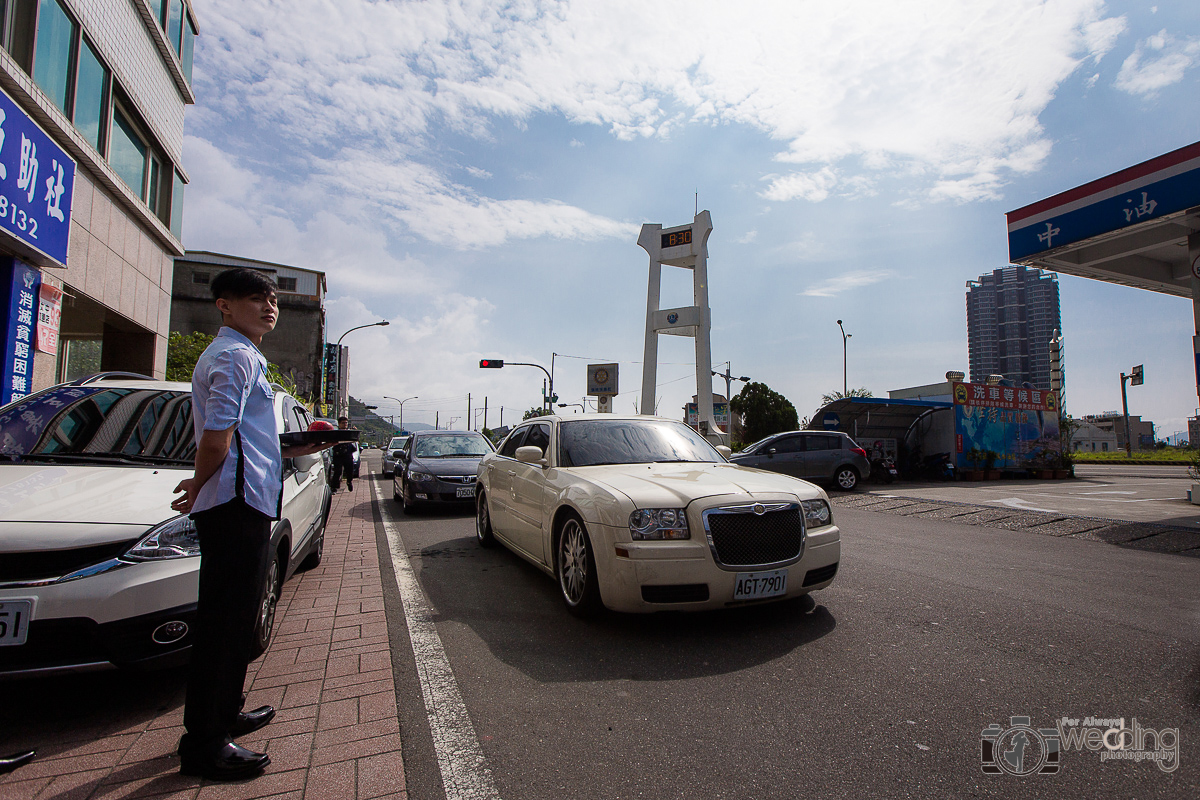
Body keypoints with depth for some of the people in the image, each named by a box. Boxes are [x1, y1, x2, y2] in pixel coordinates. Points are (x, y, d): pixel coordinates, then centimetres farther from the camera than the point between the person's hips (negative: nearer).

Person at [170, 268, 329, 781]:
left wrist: (295, 448, 17)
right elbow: (217, 436, -21)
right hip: (238, 506, -11)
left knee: (234, 618, 18)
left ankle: (224, 714, 32)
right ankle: (204, 744, 9)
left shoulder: (233, 355, 23)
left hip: (240, 507, 11)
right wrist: (198, 488, -6)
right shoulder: (237, 356, -11)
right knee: (225, 621, -3)